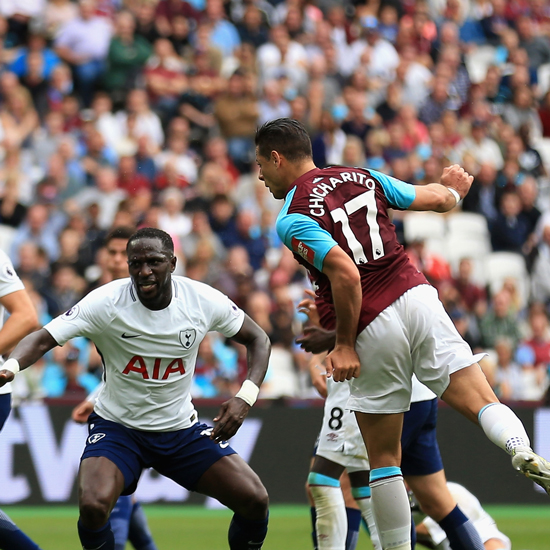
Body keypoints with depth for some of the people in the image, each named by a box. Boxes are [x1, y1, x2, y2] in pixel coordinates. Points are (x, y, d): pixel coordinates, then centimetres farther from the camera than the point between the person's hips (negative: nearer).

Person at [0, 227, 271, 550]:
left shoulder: (203, 301, -11)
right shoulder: (105, 303, -19)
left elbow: (258, 339, 3)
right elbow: (44, 339, -24)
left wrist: (246, 397, -13)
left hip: (182, 430, 3)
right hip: (118, 427, -3)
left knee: (255, 500, -10)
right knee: (93, 506, -30)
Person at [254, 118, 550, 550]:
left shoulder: (291, 220, -5)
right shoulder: (362, 177, 12)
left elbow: (346, 275, -19)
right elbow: (439, 199, 20)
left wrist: (343, 345, -9)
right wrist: (453, 189, 44)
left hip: (373, 332, -4)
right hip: (418, 299, 4)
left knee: (384, 460, 9)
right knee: (483, 404, -1)